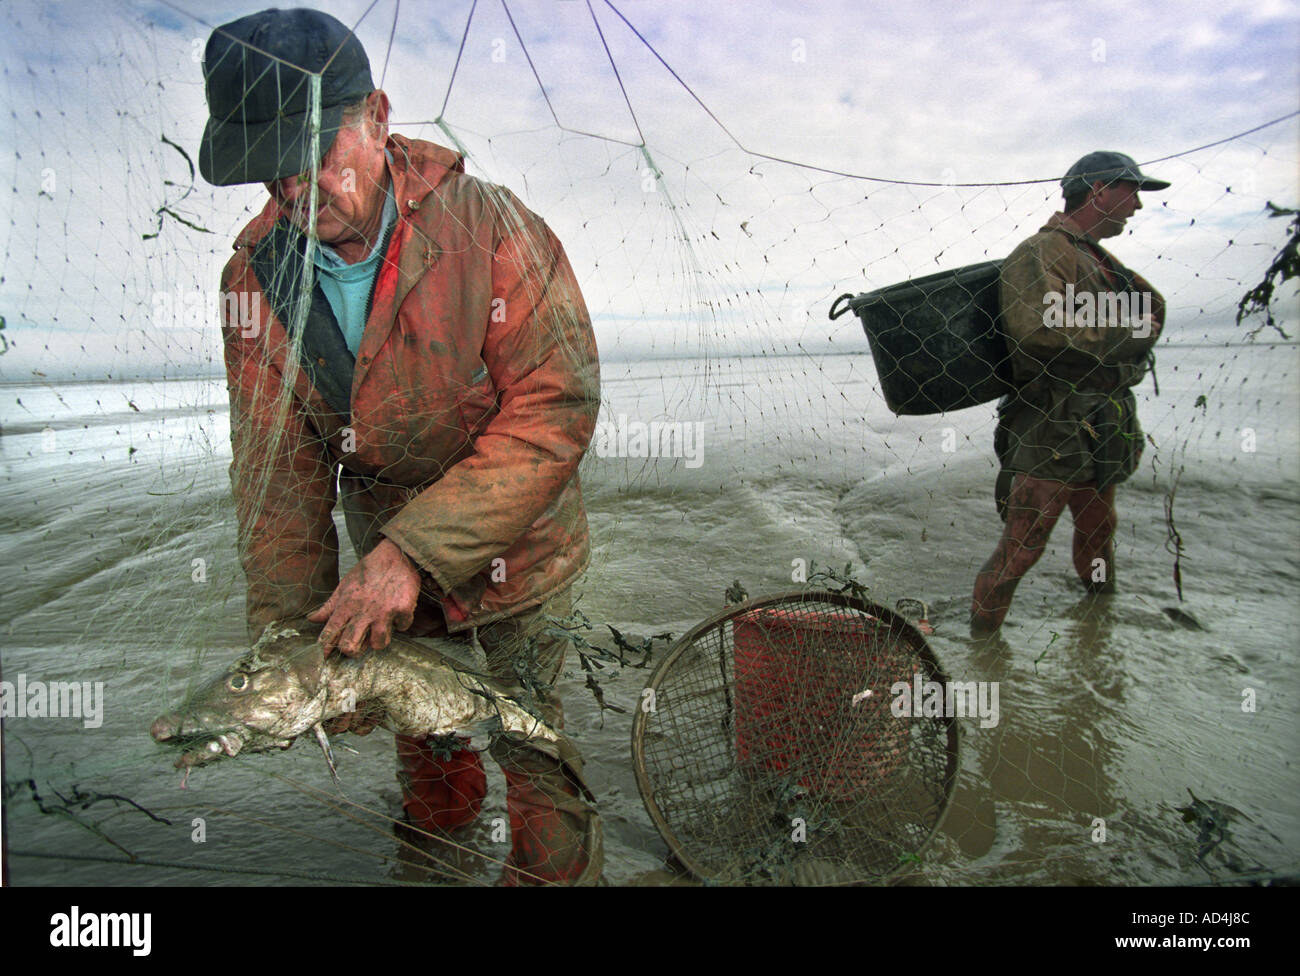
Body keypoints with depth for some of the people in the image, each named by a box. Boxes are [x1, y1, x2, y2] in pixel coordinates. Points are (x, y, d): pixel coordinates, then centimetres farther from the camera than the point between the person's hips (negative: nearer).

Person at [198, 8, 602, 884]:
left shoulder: (489, 227, -25)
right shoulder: (256, 276, -11)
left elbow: (556, 408, -29)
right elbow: (276, 471, -9)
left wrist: (414, 549, -32)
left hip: (516, 551, -4)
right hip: (384, 561, 5)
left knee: (531, 738, 6)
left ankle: (557, 872, 36)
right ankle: (437, 844, 55)